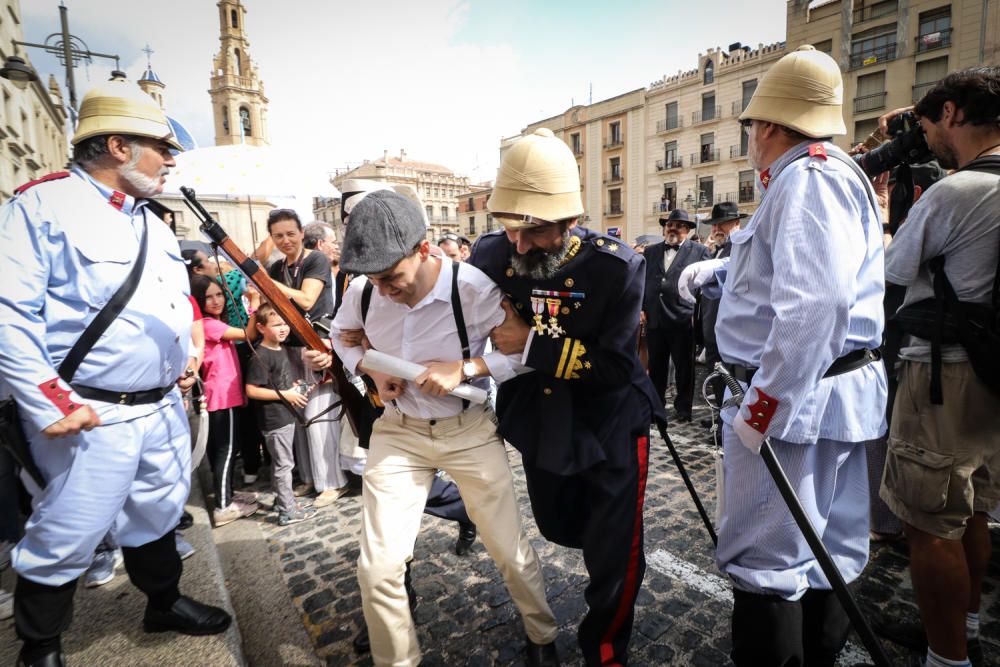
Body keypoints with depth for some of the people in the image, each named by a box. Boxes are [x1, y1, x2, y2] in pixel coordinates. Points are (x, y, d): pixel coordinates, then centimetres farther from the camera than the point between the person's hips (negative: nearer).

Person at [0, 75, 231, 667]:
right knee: (65, 539, 6)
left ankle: (166, 603, 44)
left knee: (158, 515, 22)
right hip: (90, 417, -7)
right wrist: (47, 403, -19)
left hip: (165, 409, 7)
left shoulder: (154, 224, 14)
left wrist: (185, 357, 12)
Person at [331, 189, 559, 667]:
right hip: (398, 431, 3)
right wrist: (371, 370, -8)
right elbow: (341, 337, 12)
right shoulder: (363, 293, -11)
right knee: (378, 567, -1)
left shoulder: (473, 288, -23)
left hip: (469, 430, -2)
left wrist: (465, 368, -26)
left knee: (511, 551, 9)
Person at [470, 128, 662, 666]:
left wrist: (532, 344, -29)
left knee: (615, 554, 5)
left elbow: (616, 365, -26)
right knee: (559, 529, 24)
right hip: (540, 425, 4)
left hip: (610, 426, -3)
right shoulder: (490, 256, -15)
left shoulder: (616, 266, -25)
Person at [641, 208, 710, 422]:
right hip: (654, 320, 3)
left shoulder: (699, 251, 5)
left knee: (684, 368, 7)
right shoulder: (650, 252, 15)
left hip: (683, 320, -3)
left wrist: (697, 314, -7)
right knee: (656, 367, 11)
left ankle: (683, 407, 21)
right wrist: (640, 308, 4)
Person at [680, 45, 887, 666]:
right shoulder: (837, 173, 19)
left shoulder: (806, 177, -14)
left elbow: (815, 302, -28)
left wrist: (763, 406, -24)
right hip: (839, 394, 11)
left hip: (794, 398, -11)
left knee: (765, 560, -1)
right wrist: (722, 267, 35)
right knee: (828, 550, 19)